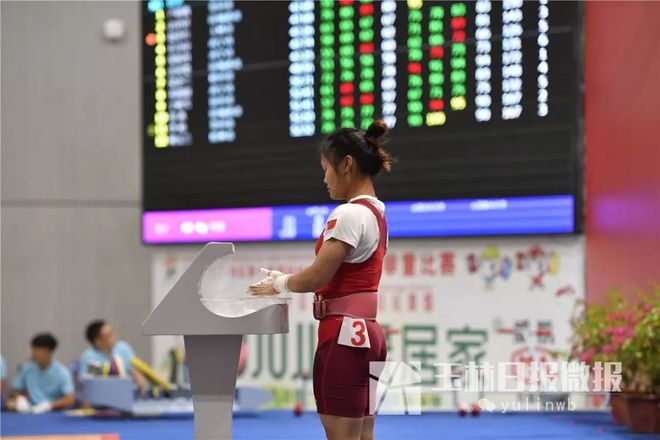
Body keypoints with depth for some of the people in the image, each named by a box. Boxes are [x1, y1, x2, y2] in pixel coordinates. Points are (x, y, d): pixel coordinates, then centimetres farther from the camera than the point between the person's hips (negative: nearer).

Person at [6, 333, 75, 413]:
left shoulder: (62, 373, -7)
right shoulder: (27, 368, 6)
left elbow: (70, 399, -16)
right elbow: (17, 391, 16)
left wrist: (49, 405, -31)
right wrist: (19, 399, -8)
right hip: (31, 411, 3)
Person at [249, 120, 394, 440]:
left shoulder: (350, 214, -15)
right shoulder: (376, 213, 14)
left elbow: (318, 276, -16)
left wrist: (278, 285, 2)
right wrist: (287, 280, 13)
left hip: (343, 334, -10)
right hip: (367, 333, 10)